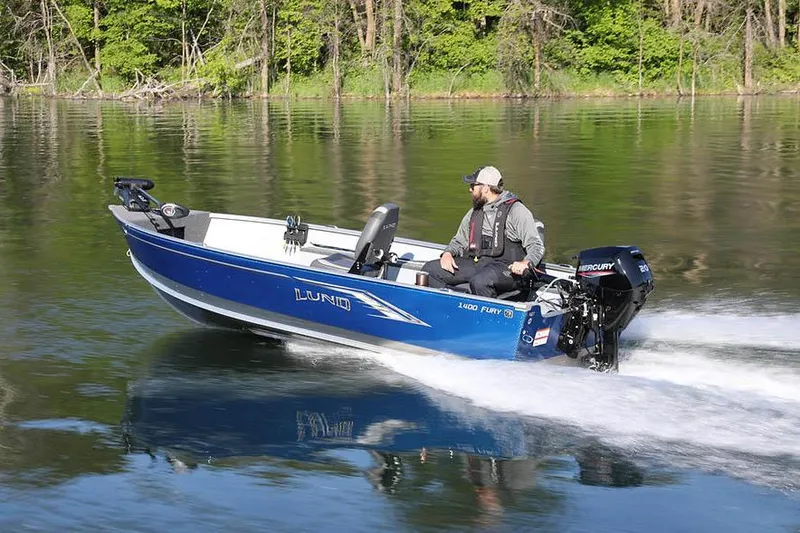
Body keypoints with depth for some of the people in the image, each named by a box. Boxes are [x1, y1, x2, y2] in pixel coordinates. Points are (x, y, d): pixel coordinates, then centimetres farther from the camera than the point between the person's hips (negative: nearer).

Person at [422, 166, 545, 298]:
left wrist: (525, 263, -28)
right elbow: (459, 241, 30)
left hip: (506, 268, -7)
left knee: (480, 281, -40)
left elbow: (536, 245, -6)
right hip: (475, 262, 7)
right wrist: (448, 253, 6)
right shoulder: (474, 212, 21)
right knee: (431, 269, -8)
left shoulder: (516, 210, -1)